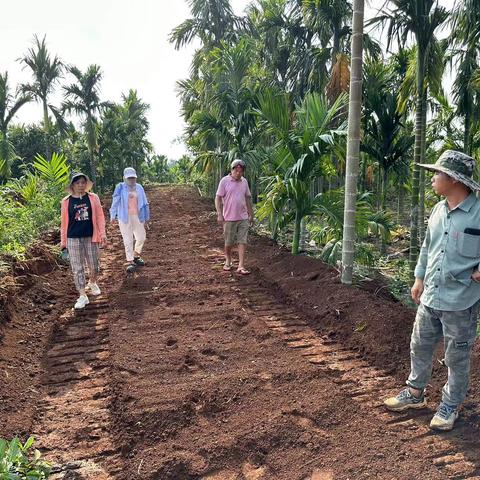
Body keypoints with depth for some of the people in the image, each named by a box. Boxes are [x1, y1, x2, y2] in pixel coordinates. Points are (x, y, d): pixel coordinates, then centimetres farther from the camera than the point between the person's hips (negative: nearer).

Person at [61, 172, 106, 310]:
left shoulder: (93, 198, 0)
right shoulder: (66, 201, 1)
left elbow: (100, 216, 2)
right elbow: (64, 222, 5)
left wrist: (102, 233, -6)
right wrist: (63, 241, 6)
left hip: (90, 237, 0)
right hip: (73, 239, 0)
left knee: (94, 266, 9)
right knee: (77, 268, 1)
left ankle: (92, 283, 40)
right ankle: (82, 296, 8)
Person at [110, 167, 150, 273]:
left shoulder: (139, 188, 6)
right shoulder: (120, 188, -3)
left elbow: (144, 203, 10)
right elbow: (115, 202, -2)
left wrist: (146, 216, 10)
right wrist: (113, 215, -3)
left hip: (137, 217, 4)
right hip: (124, 217, -3)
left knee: (141, 237, 10)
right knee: (128, 240, 0)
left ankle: (136, 256, 32)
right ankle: (130, 261, 8)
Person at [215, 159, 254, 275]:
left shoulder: (244, 181, 8)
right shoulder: (225, 181, -6)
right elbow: (218, 198, -6)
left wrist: (251, 214, 15)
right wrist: (219, 214, -12)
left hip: (243, 218, 4)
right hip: (229, 218, -3)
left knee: (243, 242, -1)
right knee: (229, 243, 8)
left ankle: (241, 266, 1)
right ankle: (228, 261, 31)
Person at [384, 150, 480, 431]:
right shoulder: (438, 210, 5)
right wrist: (420, 278, 17)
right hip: (430, 296, 7)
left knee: (457, 357, 11)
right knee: (420, 346, 19)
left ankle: (450, 405, 30)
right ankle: (415, 393, 38)